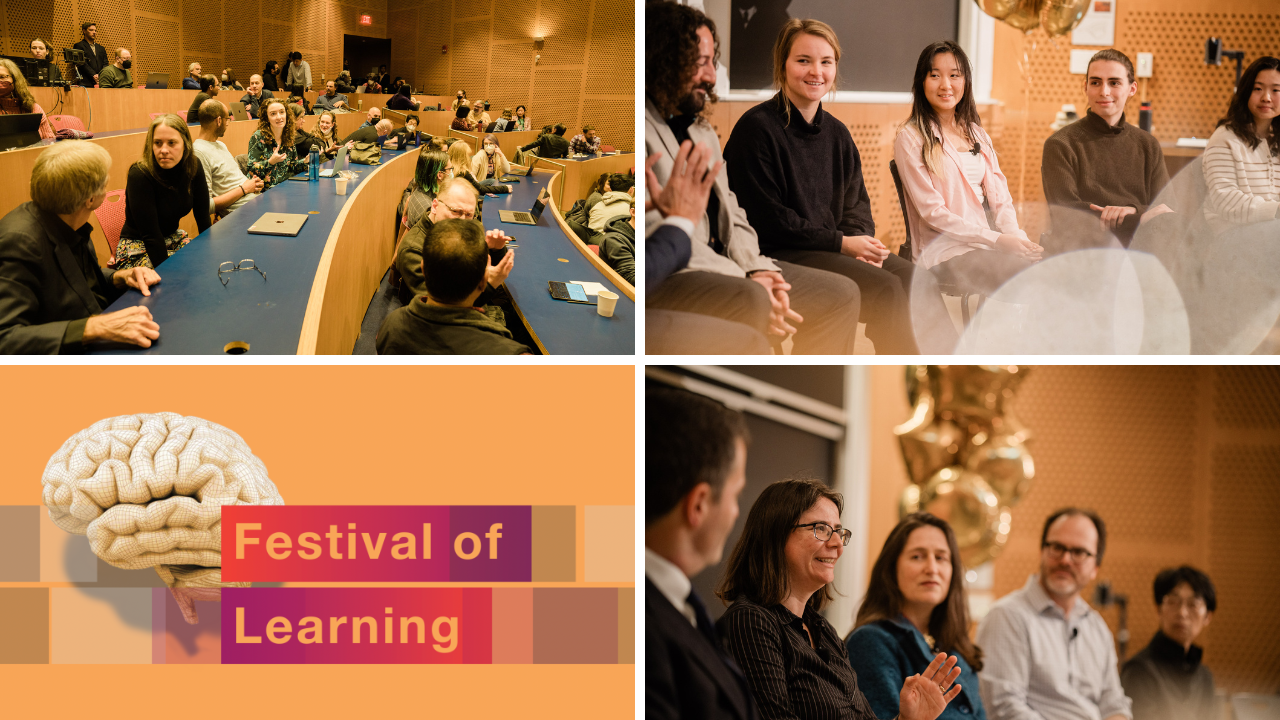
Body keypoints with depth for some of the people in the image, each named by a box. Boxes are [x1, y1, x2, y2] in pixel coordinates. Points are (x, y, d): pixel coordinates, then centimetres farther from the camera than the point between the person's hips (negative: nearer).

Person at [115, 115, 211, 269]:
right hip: (137, 249, -6)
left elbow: (203, 218, -1)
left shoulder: (193, 167, -8)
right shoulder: (139, 175, -24)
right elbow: (150, 234, -24)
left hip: (173, 240, 6)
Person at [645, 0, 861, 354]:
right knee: (748, 300, -37)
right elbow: (654, 233, -18)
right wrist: (745, 283, -20)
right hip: (660, 281, -10)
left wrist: (755, 269, -4)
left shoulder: (702, 131, 23)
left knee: (840, 294, 4)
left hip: (723, 267, 10)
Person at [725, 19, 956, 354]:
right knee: (885, 287, -25)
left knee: (920, 282, -15)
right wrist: (841, 242, -14)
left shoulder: (836, 132, 15)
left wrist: (862, 242, -7)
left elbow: (856, 204, 17)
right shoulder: (757, 128, -9)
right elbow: (767, 219, -14)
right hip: (778, 252, -7)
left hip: (834, 248, 7)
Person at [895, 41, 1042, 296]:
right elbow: (932, 212, -6)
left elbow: (999, 196, 14)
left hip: (985, 247, 6)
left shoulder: (977, 134, 20)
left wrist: (1016, 236, -9)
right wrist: (996, 240, -15)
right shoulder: (910, 138, 0)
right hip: (944, 252, -6)